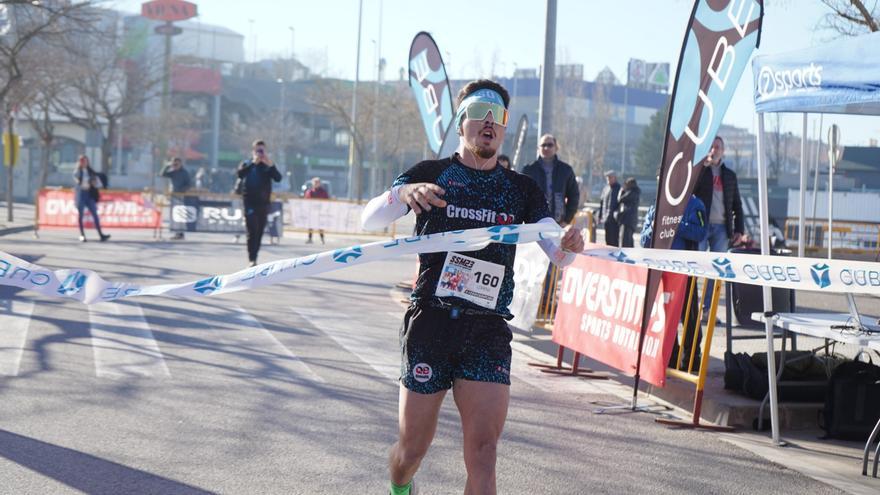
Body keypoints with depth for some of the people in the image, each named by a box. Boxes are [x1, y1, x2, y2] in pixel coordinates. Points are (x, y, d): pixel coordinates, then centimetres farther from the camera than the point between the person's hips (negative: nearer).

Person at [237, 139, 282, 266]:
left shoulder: (268, 166, 9)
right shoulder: (247, 164, 4)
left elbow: (278, 178, -6)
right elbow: (240, 174, -17)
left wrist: (271, 165, -19)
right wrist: (253, 163, -22)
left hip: (264, 203, 3)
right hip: (250, 203, -3)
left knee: (259, 232, 7)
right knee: (252, 231, -13)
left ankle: (254, 257, 16)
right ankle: (252, 259, -17)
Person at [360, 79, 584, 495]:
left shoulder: (522, 190, 12)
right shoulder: (430, 175, 4)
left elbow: (558, 254, 2)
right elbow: (369, 220, -7)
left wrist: (569, 245, -23)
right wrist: (403, 193, -29)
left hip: (489, 332, 2)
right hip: (430, 323, -1)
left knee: (483, 449, -11)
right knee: (413, 447, 5)